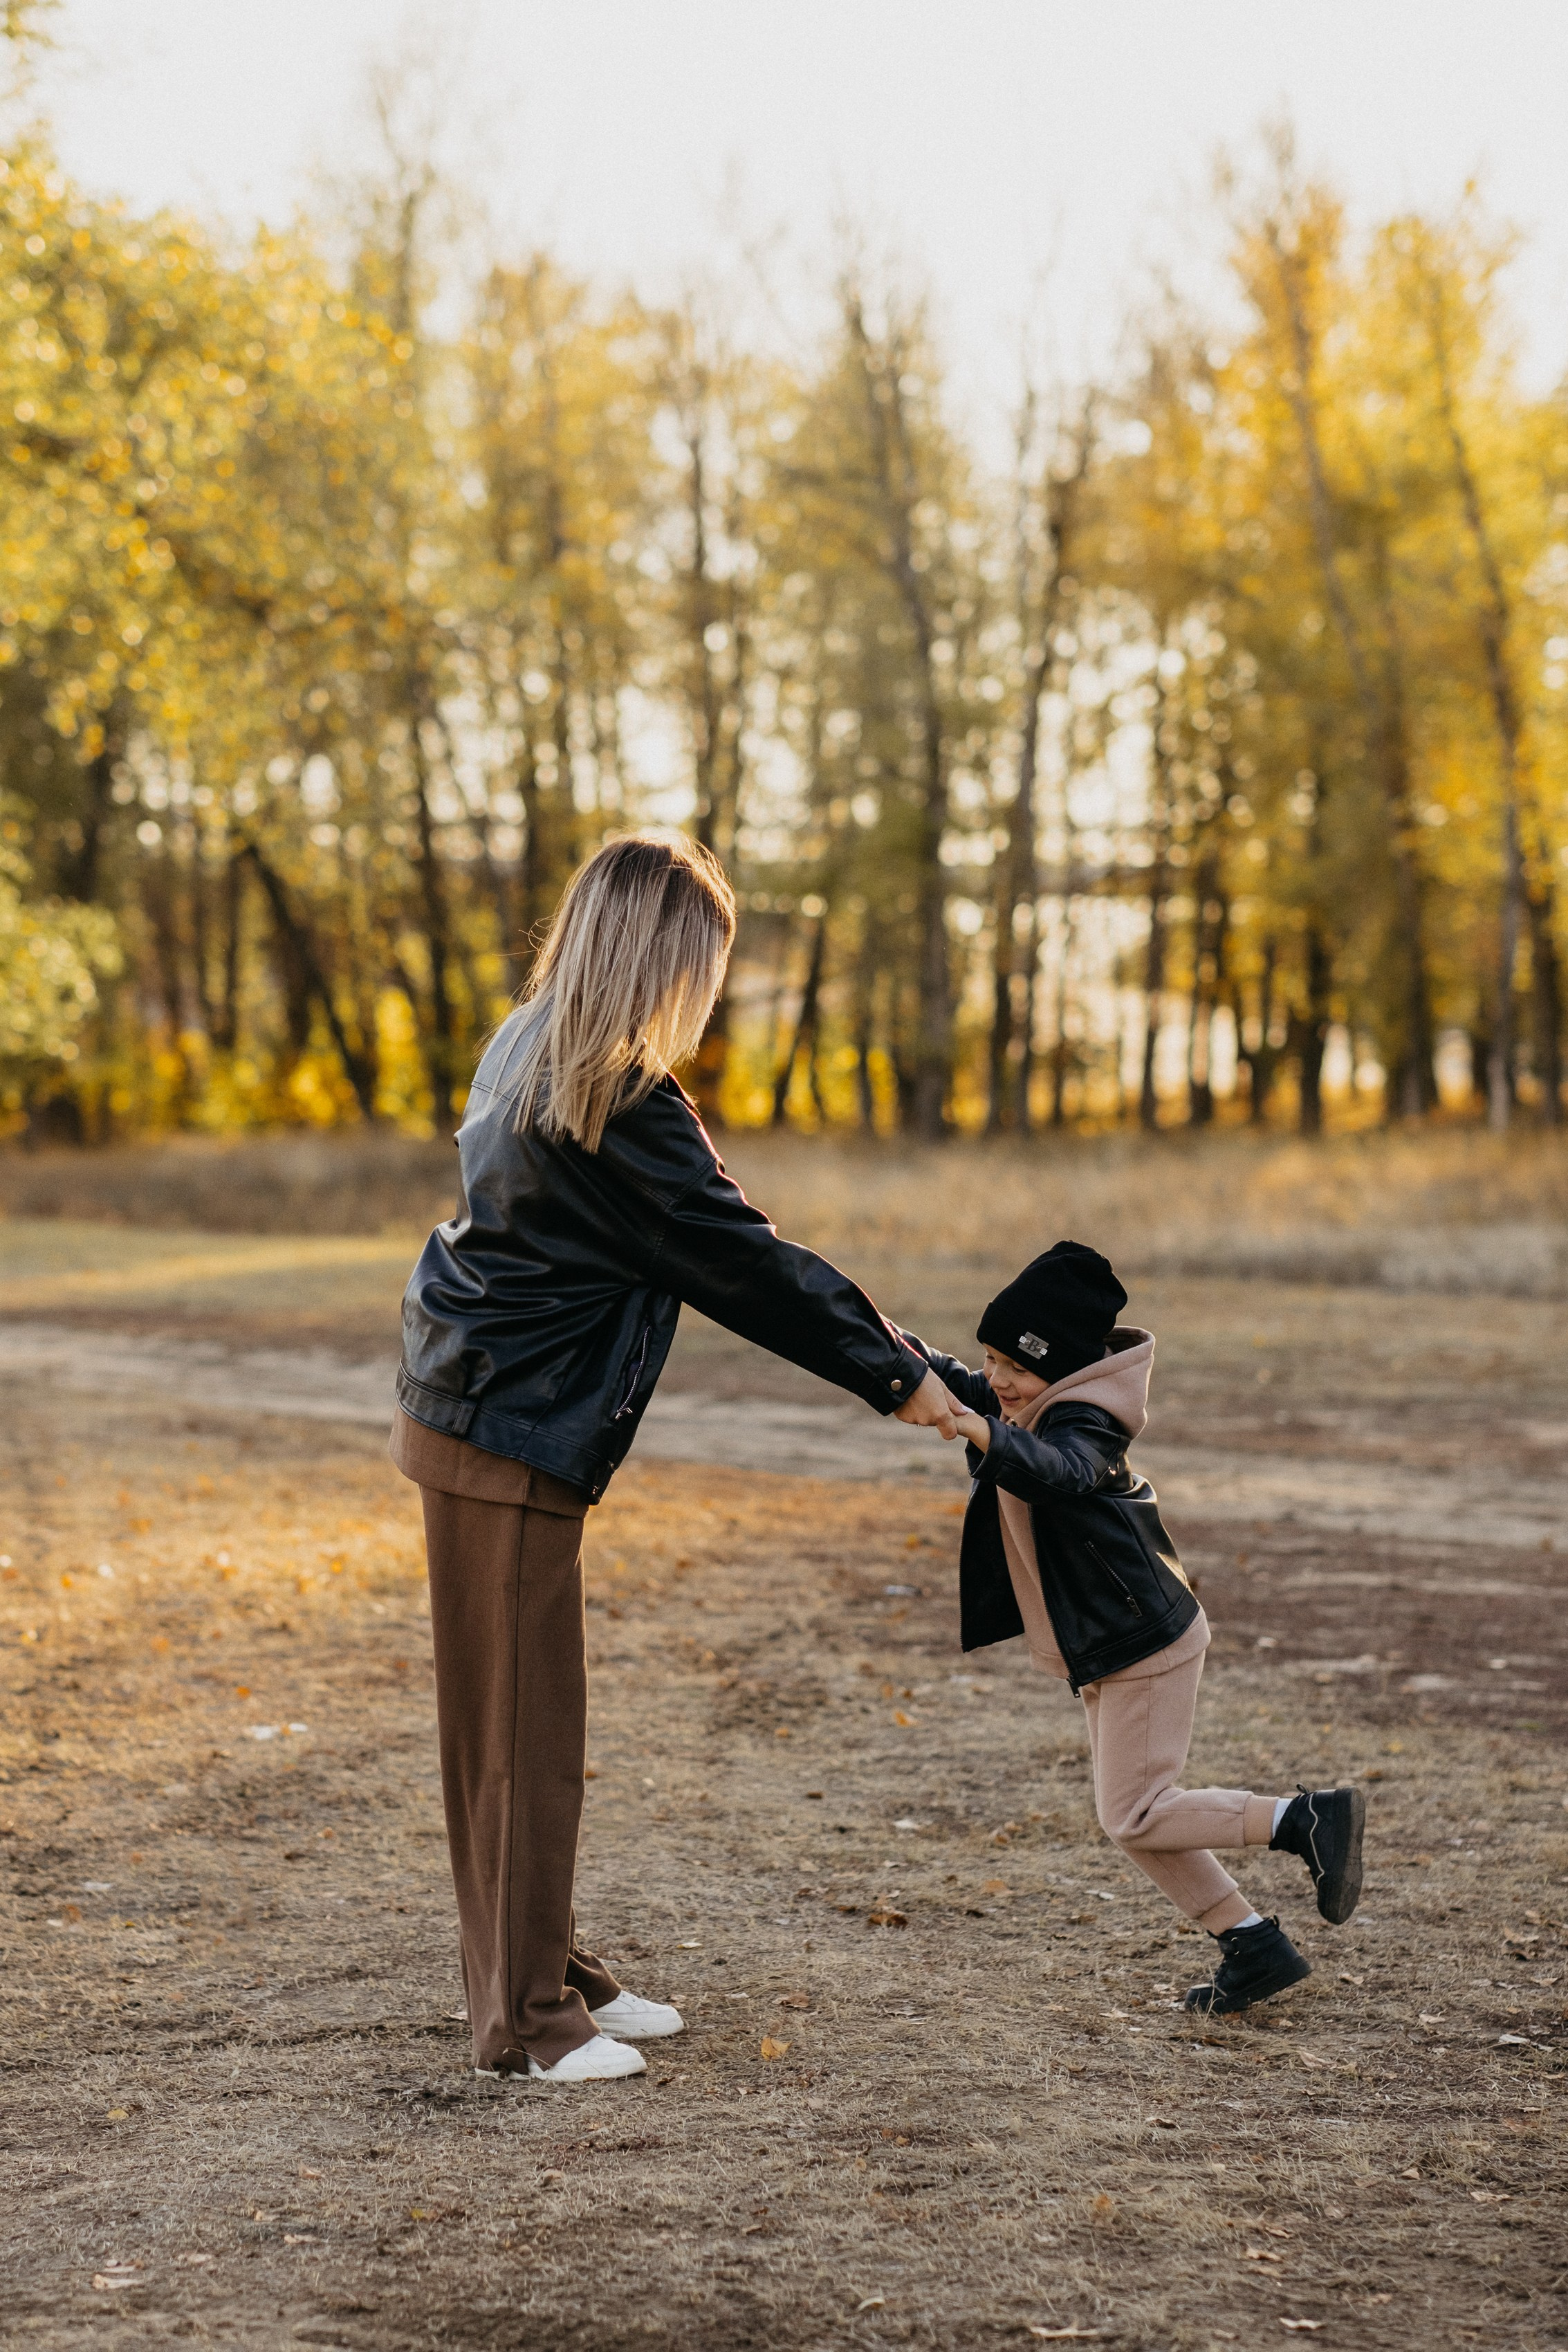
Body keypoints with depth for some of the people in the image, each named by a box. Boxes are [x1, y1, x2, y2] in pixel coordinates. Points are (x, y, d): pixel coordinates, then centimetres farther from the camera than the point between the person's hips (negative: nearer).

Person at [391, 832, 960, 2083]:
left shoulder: (530, 1057, 11)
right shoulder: (620, 1103, -20)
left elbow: (708, 1246, 16)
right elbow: (743, 1263, -16)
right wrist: (900, 1374, -8)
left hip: (473, 1410, 10)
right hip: (509, 1438, -10)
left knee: (525, 1714, 16)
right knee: (526, 1723, -2)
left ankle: (551, 1970, 26)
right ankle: (525, 2017, 6)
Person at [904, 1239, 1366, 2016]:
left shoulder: (1081, 1423, -24)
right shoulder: (1029, 1408, 6)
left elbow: (1057, 1472, -46)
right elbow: (966, 1390, 19)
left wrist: (988, 1438, -66)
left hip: (1148, 1645, -10)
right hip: (1112, 1654, 10)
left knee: (1135, 1817, -7)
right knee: (1135, 1817, 12)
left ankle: (1307, 1819, 2)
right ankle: (1256, 1949, 19)